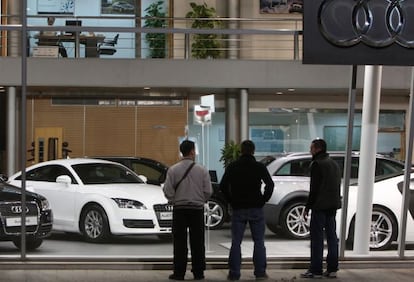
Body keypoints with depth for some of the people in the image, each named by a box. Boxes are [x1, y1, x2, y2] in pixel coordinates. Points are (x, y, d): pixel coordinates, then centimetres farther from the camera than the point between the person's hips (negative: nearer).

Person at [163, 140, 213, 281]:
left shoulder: (173, 170, -5)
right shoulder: (202, 170, -4)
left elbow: (168, 191, -6)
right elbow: (208, 191, -2)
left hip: (179, 209, 0)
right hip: (197, 208, 1)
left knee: (180, 242, 3)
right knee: (197, 243, 6)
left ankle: (179, 273, 1)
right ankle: (198, 272, 8)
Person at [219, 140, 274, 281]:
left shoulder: (232, 166, 2)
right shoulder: (259, 167, -2)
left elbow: (223, 186, -2)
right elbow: (270, 184, -9)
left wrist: (231, 201, 5)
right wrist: (263, 199, 1)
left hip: (238, 209, 1)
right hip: (256, 209, -1)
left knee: (236, 243, 4)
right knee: (259, 242, 5)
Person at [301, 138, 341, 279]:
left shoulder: (317, 164, -11)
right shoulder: (334, 164, 17)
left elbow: (314, 188, -16)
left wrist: (307, 207, -12)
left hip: (320, 206, -8)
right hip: (332, 206, 9)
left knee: (317, 237, -5)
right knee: (331, 236, 10)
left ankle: (315, 270, -5)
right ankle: (332, 269, 12)